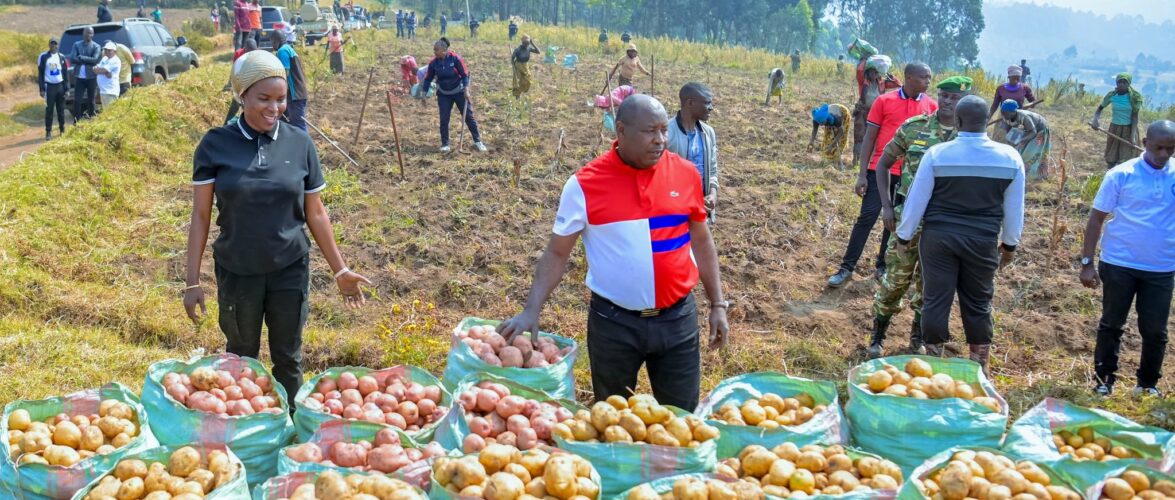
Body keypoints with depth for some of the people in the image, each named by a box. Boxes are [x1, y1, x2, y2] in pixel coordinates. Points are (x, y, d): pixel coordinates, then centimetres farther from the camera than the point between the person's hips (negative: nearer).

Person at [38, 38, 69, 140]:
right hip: (49, 86, -2)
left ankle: (62, 130, 14)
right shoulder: (43, 57, 0)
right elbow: (40, 74, 1)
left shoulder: (62, 57, 8)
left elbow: (65, 73, 11)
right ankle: (48, 131, 2)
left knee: (61, 110, 6)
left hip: (60, 86, 2)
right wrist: (42, 89, -5)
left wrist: (67, 88, 3)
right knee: (49, 110, -2)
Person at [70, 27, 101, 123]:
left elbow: (95, 60, -15)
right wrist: (87, 61, -12)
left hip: (91, 77, -1)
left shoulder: (96, 46, 0)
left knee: (91, 101, 5)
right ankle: (76, 121, 5)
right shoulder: (77, 44, 6)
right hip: (79, 77, 1)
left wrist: (81, 58, -11)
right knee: (77, 100, -2)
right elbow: (72, 59, -5)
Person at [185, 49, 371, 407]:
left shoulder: (300, 144, -4)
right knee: (241, 358, 15)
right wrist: (192, 281, -5)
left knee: (288, 358, 12)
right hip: (237, 272, -1)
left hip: (290, 270, 1)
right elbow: (201, 215, -4)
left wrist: (340, 269, 6)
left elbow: (315, 213, 4)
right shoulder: (216, 144, -8)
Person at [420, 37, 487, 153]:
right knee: (444, 119, -1)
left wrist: (466, 89, -19)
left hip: (459, 92, -2)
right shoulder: (434, 62, -8)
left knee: (468, 116, 1)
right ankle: (445, 144, 11)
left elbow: (465, 74, -12)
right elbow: (428, 78, 3)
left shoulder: (455, 58, -18)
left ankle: (477, 141, 11)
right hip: (443, 94, 3)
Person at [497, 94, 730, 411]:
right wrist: (531, 311, -13)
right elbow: (557, 254, -3)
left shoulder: (686, 174, -2)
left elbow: (702, 242, 9)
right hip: (613, 322, -1)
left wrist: (717, 305, 8)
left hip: (677, 318, 2)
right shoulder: (585, 184, -10)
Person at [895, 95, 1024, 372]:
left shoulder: (936, 154, -10)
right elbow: (1014, 208, 5)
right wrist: (1009, 244, 17)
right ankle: (978, 368, 22)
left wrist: (904, 236, 9)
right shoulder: (1010, 157, -4)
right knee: (978, 305, 13)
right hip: (983, 242, 1)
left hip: (938, 237, -1)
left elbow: (916, 200, -3)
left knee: (936, 300, 7)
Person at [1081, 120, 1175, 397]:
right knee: (1111, 324, 10)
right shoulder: (1121, 174, -8)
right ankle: (1104, 379, 24)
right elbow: (1096, 219, -4)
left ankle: (1148, 383, 26)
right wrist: (1087, 262, -6)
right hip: (1119, 264, -2)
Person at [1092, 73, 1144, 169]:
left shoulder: (1134, 96, -12)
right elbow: (1100, 108, 6)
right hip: (1114, 129, 3)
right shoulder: (1111, 95, -6)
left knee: (1126, 161, -8)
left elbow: (1135, 116, -10)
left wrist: (1133, 135, -18)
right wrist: (1096, 120, -15)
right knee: (1111, 159, 8)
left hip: (1128, 130, -3)